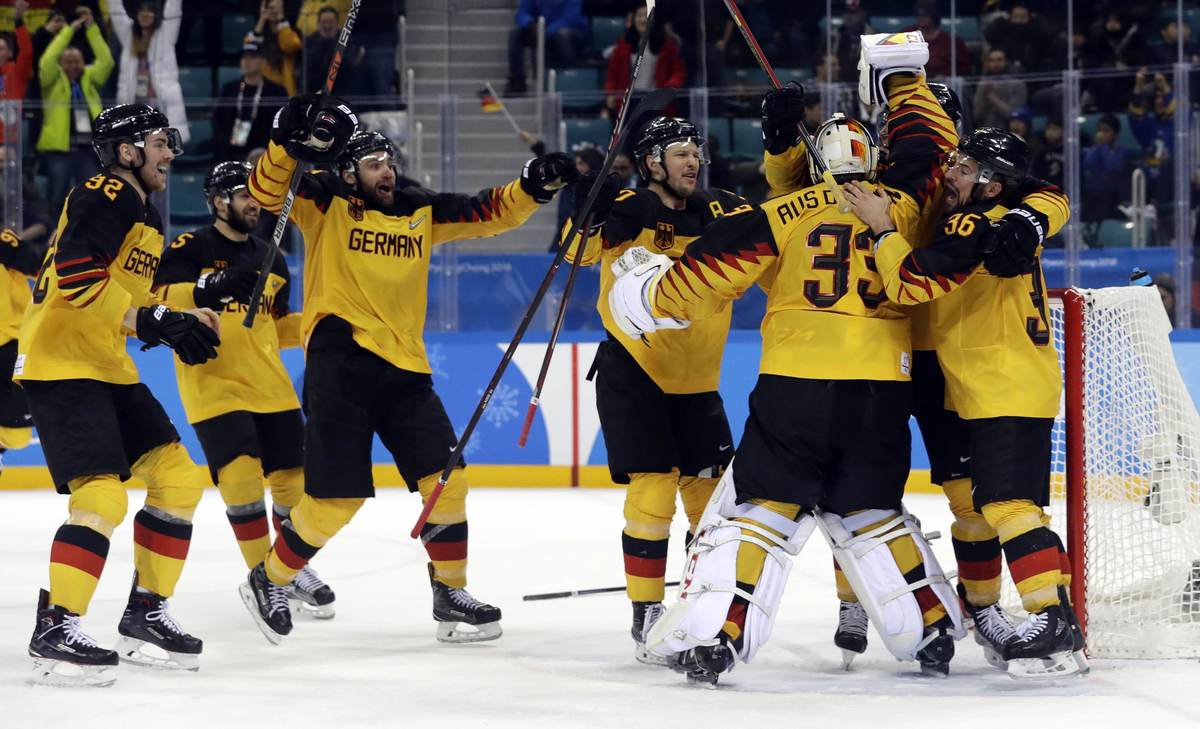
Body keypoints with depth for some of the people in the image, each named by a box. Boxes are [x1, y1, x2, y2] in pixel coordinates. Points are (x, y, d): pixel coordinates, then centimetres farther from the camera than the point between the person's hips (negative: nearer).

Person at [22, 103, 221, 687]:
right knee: (102, 493, -21)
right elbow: (76, 276, -26)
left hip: (108, 369, 10)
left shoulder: (145, 214, 18)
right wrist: (155, 320, -27)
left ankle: (144, 615, 16)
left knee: (178, 478, 8)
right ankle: (54, 630, -17)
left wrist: (184, 321, 6)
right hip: (59, 363, -10)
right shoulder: (104, 196, -13)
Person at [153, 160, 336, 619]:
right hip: (212, 386, -6)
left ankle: (293, 569, 24)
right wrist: (209, 290, -33)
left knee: (294, 477, 4)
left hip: (269, 387, 6)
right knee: (242, 476, -16)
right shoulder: (191, 250, -6)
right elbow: (158, 303, -19)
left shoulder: (271, 261, 14)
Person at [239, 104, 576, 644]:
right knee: (335, 499, -6)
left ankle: (451, 595, 16)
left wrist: (532, 188, -2)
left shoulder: (420, 212, 14)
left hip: (404, 367, 6)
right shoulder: (326, 204, 0)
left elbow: (491, 213, 15)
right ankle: (269, 582, 14)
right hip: (341, 361, -6)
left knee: (445, 478, 3)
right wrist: (291, 144, -30)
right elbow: (266, 194, -14)